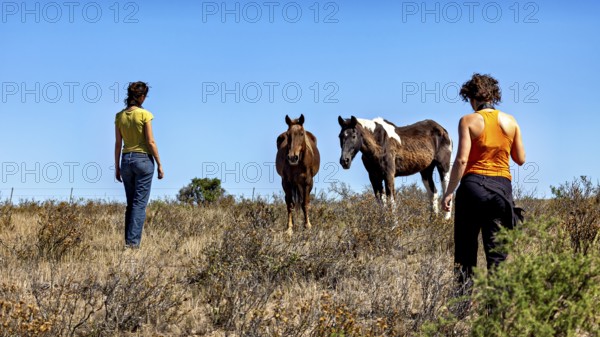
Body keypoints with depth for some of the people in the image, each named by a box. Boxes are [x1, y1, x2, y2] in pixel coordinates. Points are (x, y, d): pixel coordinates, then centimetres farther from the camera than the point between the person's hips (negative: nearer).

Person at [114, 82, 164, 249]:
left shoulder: (120, 116, 3)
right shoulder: (144, 114, -10)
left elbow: (118, 143, 6)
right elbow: (151, 142, -10)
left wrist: (117, 167, 12)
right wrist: (159, 164, -3)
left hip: (126, 160, 5)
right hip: (143, 159, -5)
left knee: (131, 203, 13)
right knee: (140, 203, -3)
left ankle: (128, 241, 13)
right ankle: (133, 241, -10)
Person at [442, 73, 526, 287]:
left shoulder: (468, 121, -3)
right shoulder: (510, 121, 7)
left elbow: (462, 159, -11)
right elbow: (520, 159, 10)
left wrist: (449, 192, -7)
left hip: (473, 184, -2)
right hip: (502, 187, 2)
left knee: (465, 247, 6)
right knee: (497, 250, 5)